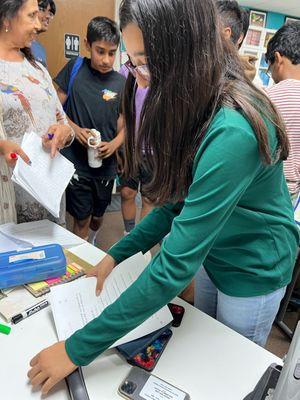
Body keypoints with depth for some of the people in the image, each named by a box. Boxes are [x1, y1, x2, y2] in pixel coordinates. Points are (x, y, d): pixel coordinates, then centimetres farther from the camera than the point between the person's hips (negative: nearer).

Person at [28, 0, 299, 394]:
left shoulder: (232, 132, -36)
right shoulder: (198, 108, -8)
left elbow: (176, 265, -36)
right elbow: (180, 198, -3)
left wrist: (78, 350, -27)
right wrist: (116, 255, -7)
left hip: (254, 272, -6)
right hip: (214, 255, 7)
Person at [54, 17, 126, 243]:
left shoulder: (121, 83, 0)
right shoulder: (75, 68, -2)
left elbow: (123, 126, 3)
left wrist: (113, 144, -17)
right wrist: (75, 129, -16)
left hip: (106, 164, 2)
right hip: (75, 161, -2)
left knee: (98, 216, 19)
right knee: (82, 219, 3)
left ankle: (91, 246, 49)